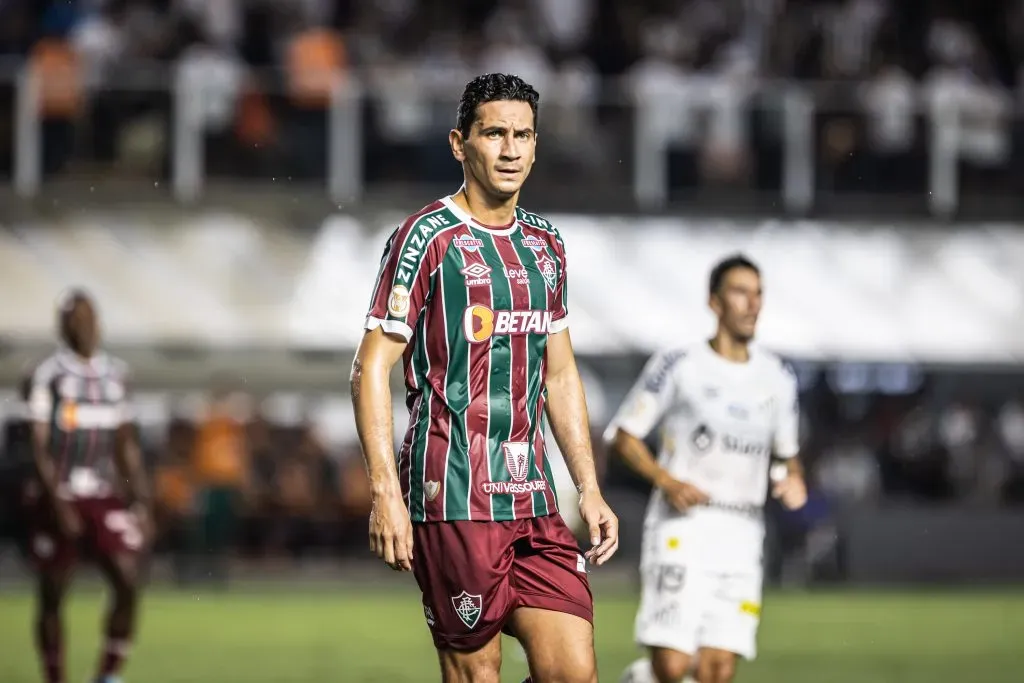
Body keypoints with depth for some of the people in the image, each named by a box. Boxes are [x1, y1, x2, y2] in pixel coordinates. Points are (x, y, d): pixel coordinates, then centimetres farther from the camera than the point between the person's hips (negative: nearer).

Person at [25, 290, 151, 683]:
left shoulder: (115, 374, 9)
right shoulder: (49, 375, -6)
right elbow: (39, 446, -8)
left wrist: (140, 501, 10)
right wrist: (58, 503, -15)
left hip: (105, 497, 3)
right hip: (60, 499, -3)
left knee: (128, 581, -12)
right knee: (52, 595, 3)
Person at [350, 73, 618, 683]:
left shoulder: (546, 244, 15)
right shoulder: (428, 238, -5)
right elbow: (372, 369, -8)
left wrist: (590, 489, 16)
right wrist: (385, 492, -16)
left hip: (533, 495, 6)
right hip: (453, 496, -6)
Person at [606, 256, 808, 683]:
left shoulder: (777, 379, 14)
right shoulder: (678, 367, -1)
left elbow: (786, 453, 25)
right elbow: (623, 435, 2)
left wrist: (792, 479, 2)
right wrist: (666, 480, -13)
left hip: (741, 536, 4)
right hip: (681, 530, -4)